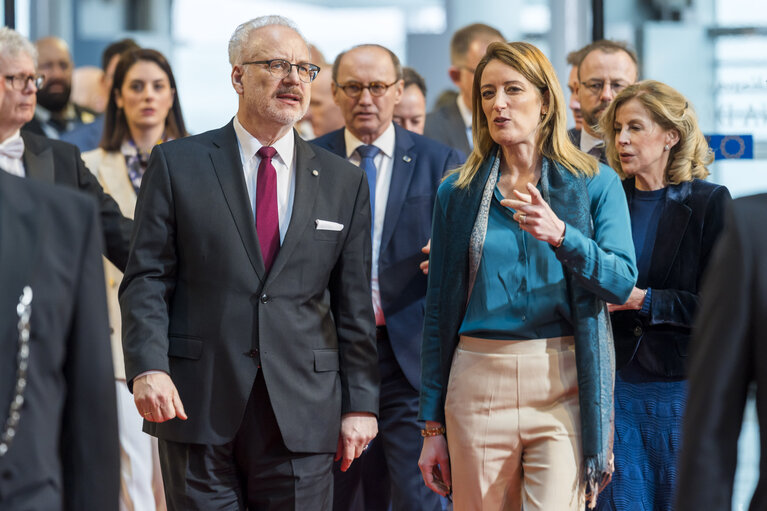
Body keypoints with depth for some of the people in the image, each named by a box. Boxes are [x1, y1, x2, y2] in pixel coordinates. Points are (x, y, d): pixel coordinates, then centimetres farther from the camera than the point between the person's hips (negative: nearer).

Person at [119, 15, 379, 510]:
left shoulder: (343, 181, 11)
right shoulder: (177, 165, 4)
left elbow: (354, 305, 10)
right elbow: (147, 280, -1)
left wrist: (360, 403, 5)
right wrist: (149, 367, -15)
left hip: (302, 412, 2)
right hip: (196, 405, -2)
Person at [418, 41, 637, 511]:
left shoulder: (594, 184, 6)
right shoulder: (458, 193, 10)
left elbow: (622, 282, -6)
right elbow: (439, 312, 10)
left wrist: (560, 234, -23)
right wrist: (432, 426, 7)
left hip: (561, 385, -2)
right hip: (478, 382, 2)